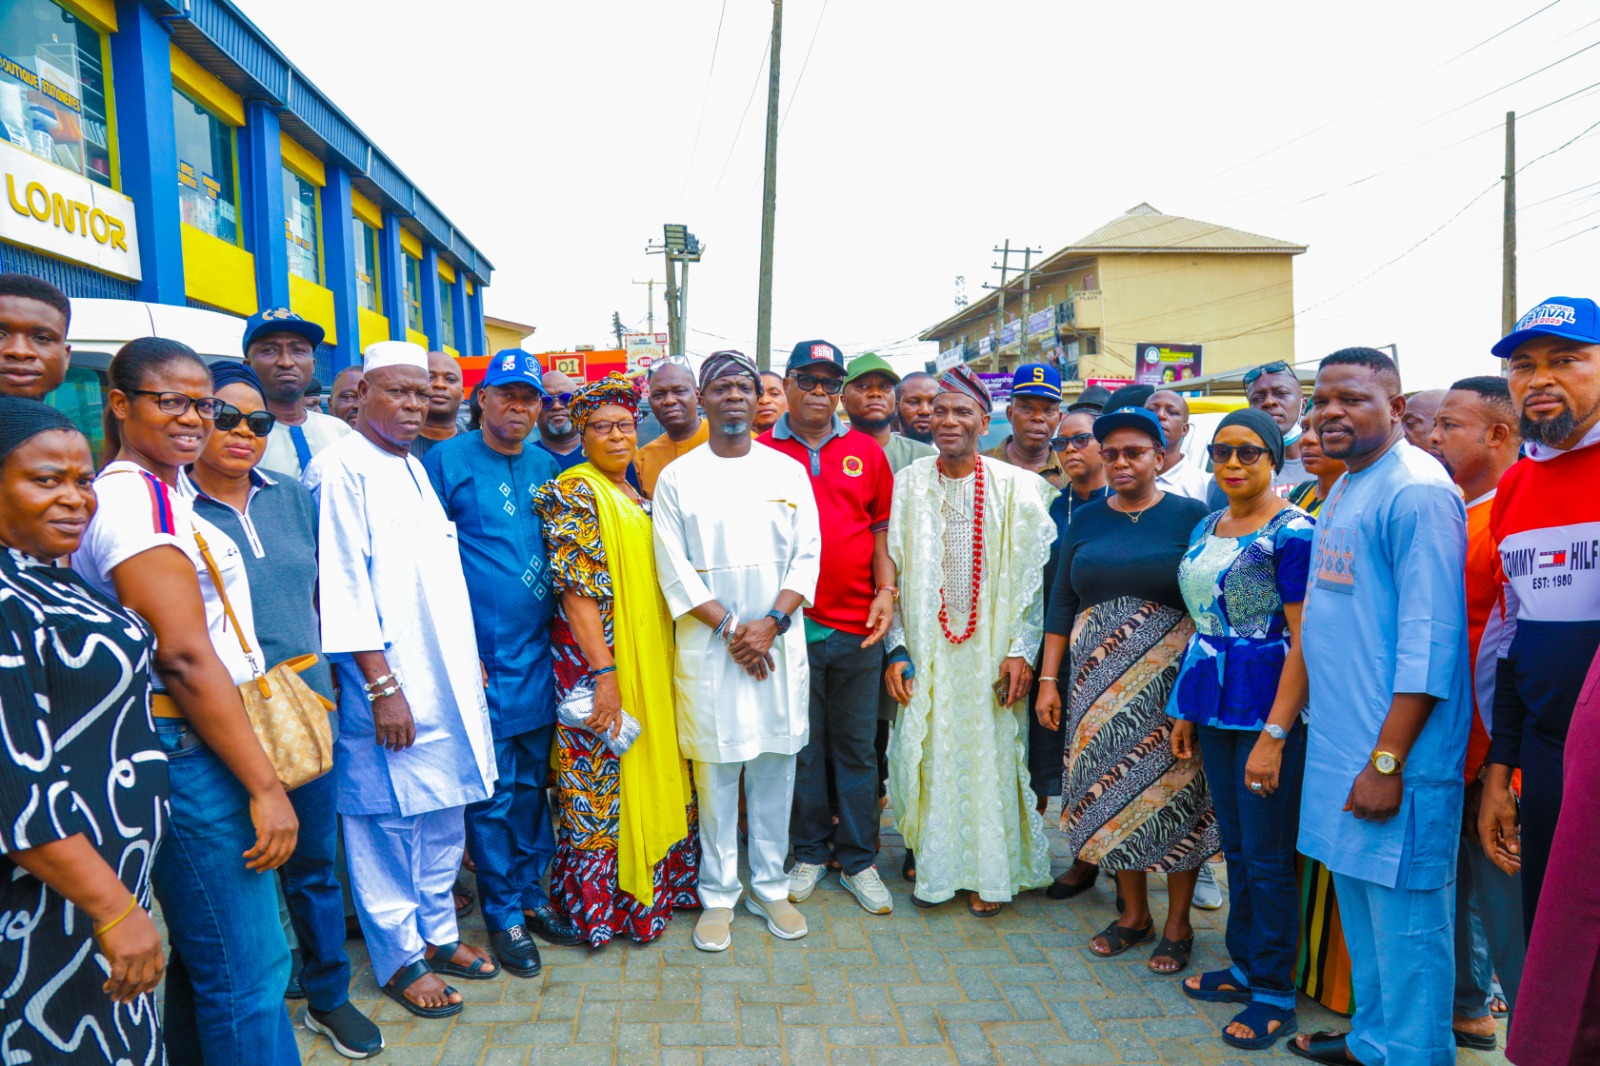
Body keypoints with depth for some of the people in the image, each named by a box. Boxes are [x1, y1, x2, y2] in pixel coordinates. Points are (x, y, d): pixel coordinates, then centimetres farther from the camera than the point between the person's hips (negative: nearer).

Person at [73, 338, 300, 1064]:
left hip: (194, 750, 10)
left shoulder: (165, 491, 14)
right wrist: (264, 785, -18)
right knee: (248, 970, -2)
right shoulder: (137, 499, -15)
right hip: (190, 752, -10)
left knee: (199, 958, 20)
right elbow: (184, 656, -20)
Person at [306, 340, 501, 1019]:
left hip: (447, 678, 8)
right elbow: (342, 586, -15)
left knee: (443, 813, 16)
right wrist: (381, 684, -18)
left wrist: (471, 661, 17)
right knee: (389, 820, 4)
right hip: (388, 683, -8)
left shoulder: (413, 467, 15)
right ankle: (399, 958, 21)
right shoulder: (340, 469, -11)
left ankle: (437, 933, 32)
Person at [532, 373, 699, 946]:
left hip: (653, 658, 8)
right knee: (603, 777, 2)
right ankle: (599, 903, 18)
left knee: (654, 767, 15)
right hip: (597, 659, -8)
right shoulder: (575, 492, -11)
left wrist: (663, 662, 13)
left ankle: (651, 883, 31)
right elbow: (576, 588, -17)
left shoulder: (638, 495, 13)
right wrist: (604, 672, -21)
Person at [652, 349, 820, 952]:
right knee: (715, 770, 4)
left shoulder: (789, 472, 7)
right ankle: (718, 894, 19)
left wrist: (771, 623, -11)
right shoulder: (678, 477, 2)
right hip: (708, 646, -2)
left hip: (778, 642, 2)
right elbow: (674, 570, -3)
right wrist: (729, 629, -11)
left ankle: (769, 886, 24)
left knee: (774, 765, 9)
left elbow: (807, 557, 2)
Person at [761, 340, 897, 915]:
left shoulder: (866, 451, 8)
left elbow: (882, 529, 11)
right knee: (801, 745, 11)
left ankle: (858, 860, 24)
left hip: (858, 626, 2)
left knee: (857, 746, 10)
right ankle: (809, 854, 27)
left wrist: (886, 591, -2)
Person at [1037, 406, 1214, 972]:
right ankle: (1134, 913, 26)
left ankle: (1178, 923, 22)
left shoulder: (1191, 517, -2)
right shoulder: (1086, 520, 9)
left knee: (1173, 792, 3)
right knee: (1109, 791, 8)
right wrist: (1049, 679, 5)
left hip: (1171, 680, -3)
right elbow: (1061, 602, 9)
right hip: (1098, 682, 4)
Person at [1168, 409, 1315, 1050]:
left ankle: (1274, 993, 20)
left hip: (1269, 709, -7)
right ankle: (1244, 966, 33)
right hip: (1214, 708, 7)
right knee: (1236, 848, 17)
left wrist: (1274, 735, -20)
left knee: (1267, 858, 4)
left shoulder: (1292, 533, -13)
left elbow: (1304, 641, -17)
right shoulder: (1205, 530, 10)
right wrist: (1184, 710, 14)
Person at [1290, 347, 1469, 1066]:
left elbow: (1429, 639, -20)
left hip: (1395, 754, -9)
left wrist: (1387, 760, -22)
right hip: (1338, 742, 9)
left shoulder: (1417, 491, -15)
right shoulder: (1345, 491, 14)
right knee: (1357, 899, 20)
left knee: (1404, 920, 3)